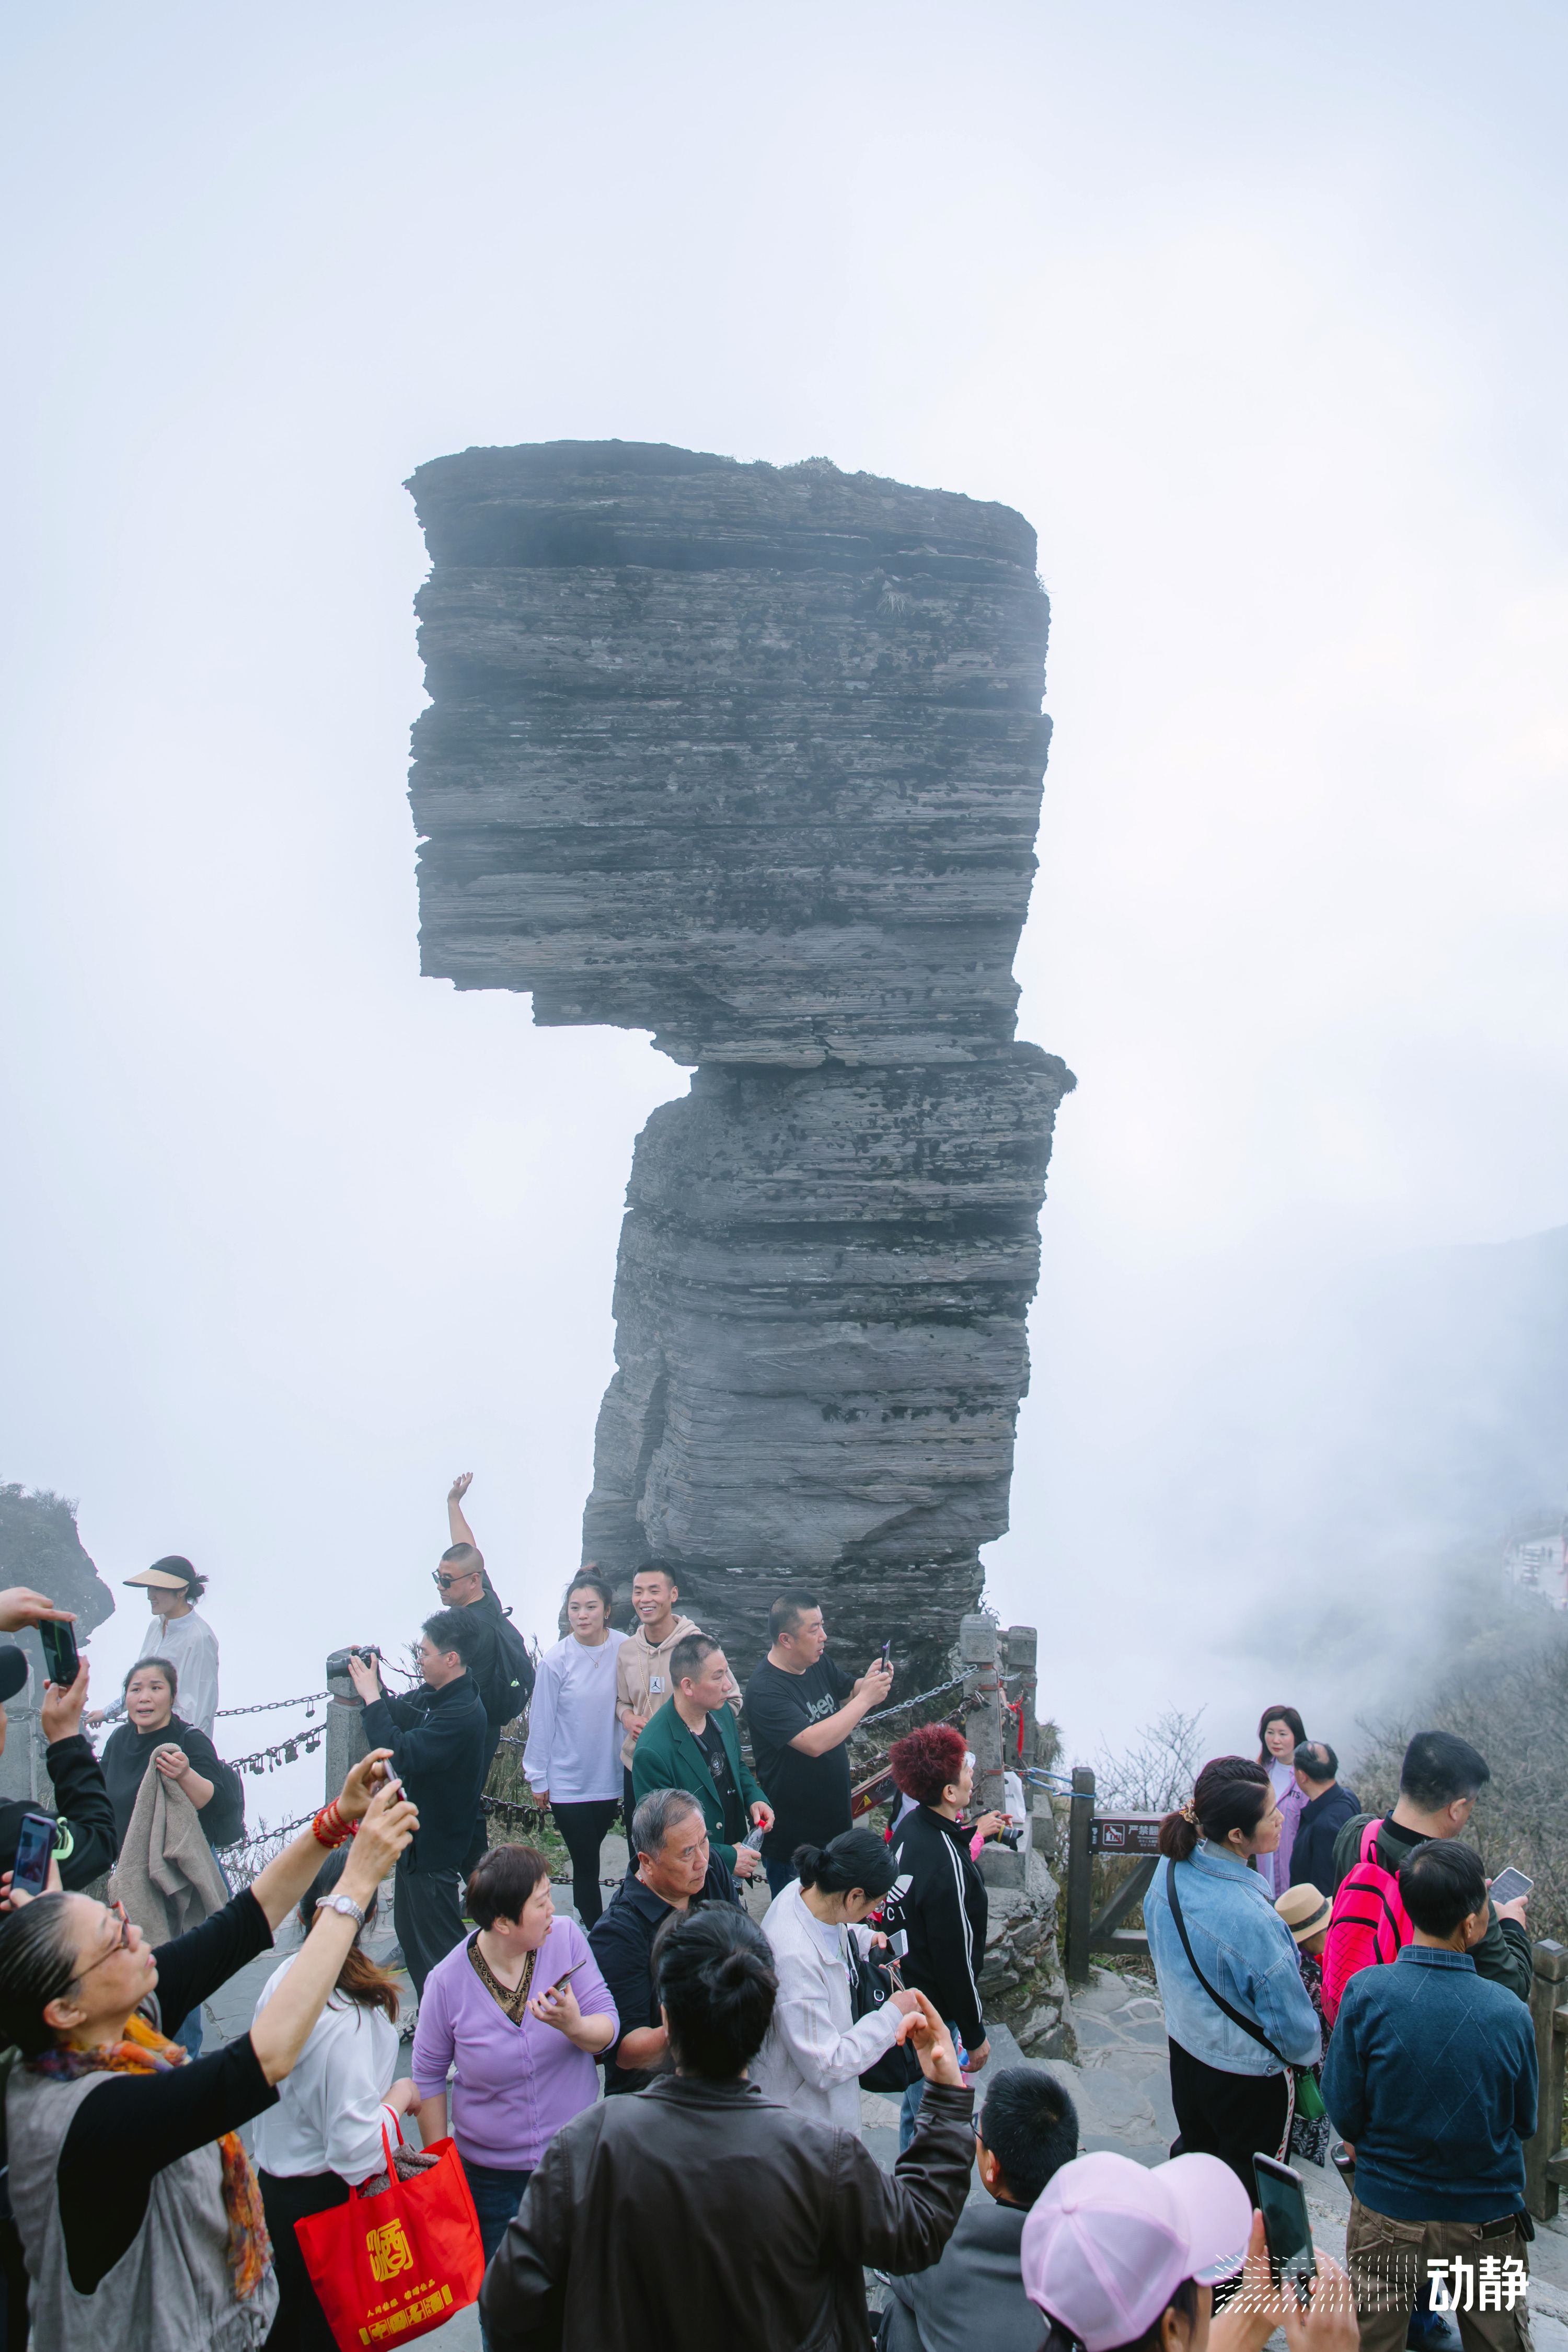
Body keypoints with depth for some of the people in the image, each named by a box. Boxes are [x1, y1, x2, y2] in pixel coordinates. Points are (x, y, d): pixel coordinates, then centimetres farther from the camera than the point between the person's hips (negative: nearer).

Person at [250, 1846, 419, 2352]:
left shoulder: (286, 1975, -10)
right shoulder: (348, 2020, -31)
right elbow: (357, 2149, -28)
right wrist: (400, 2097, -13)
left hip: (273, 2175, 7)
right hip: (324, 2200, -6)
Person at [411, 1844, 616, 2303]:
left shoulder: (566, 1937, -14)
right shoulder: (448, 1981, -16)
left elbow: (608, 2028, -11)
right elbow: (429, 2074, -1)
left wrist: (575, 2027, -32)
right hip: (492, 2175, -1)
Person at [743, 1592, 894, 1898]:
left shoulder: (820, 1665, 1)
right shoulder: (765, 1690, -25)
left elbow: (848, 1694, 18)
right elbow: (814, 1742, -34)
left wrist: (869, 1681, -6)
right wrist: (866, 1699, -28)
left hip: (834, 1823, 8)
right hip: (792, 1839, -7)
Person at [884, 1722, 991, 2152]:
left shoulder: (909, 1827, -3)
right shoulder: (947, 1863, -31)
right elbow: (957, 1958, -22)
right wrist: (975, 2035, -12)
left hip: (903, 1996, 9)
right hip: (936, 2017, -9)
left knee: (916, 2104, 26)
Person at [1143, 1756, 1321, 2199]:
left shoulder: (1171, 1868, -15)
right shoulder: (1252, 1920, -38)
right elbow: (1292, 2023, -22)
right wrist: (1310, 2053, 0)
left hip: (1184, 2048, 7)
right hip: (1247, 2074, -6)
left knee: (1193, 2153, 27)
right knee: (1243, 2192, 17)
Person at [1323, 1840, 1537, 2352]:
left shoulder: (1366, 1993, -23)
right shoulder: (1509, 2012, -20)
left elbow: (1344, 2111, -13)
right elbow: (1525, 2123, -4)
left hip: (1388, 2216, 0)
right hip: (1489, 2222, 1)